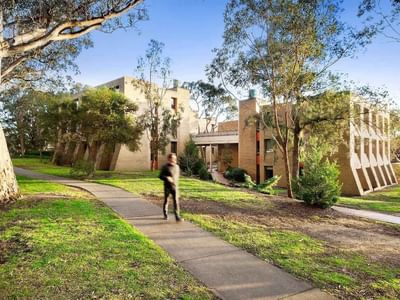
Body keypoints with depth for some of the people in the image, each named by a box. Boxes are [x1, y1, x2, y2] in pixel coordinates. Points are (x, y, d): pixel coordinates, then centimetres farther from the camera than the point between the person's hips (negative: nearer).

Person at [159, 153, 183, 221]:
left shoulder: (177, 166, 6)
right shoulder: (165, 167, -7)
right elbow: (160, 176, -8)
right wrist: (167, 178, -24)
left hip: (175, 187, 3)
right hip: (167, 187, -2)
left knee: (176, 201, -8)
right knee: (166, 200, 13)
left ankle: (177, 216, -10)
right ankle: (165, 214, 33)